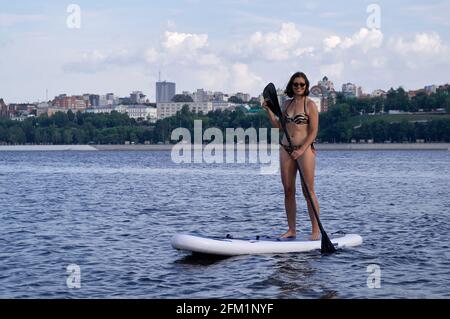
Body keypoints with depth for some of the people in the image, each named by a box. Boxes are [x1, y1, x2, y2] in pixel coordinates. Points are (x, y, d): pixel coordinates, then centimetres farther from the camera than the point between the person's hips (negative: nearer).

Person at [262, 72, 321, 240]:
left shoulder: (310, 105, -4)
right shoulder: (286, 104, 13)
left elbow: (313, 131, -9)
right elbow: (278, 126, 14)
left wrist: (302, 150, -18)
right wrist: (268, 110, 3)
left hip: (305, 149, -6)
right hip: (286, 149, 6)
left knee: (308, 190, -6)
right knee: (288, 191, 5)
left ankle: (316, 230, 0)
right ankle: (292, 229, 11)